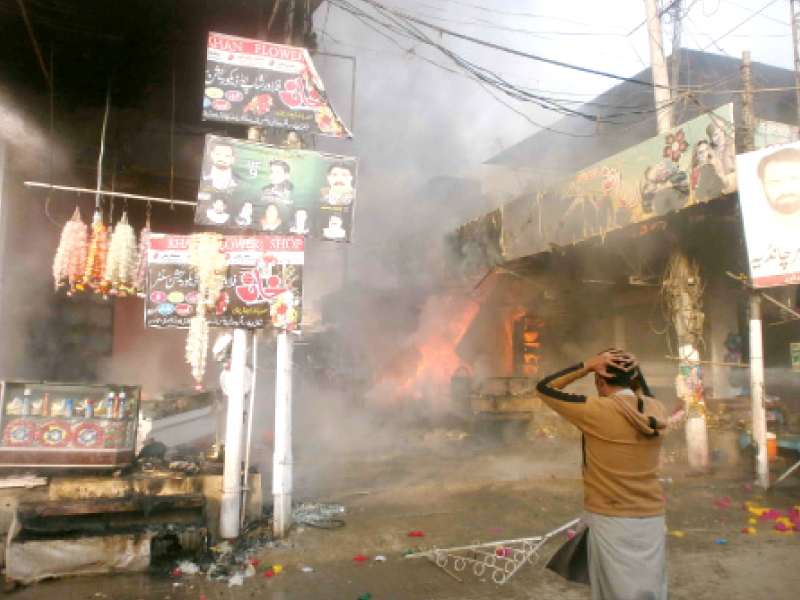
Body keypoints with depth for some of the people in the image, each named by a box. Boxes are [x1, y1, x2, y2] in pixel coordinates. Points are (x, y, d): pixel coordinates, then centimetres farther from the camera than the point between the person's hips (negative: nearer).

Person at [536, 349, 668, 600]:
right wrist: (634, 370, 8)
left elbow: (544, 388, -5)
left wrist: (587, 365, -9)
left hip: (610, 520, -5)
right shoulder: (657, 410, 0)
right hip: (652, 518, 5)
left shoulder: (595, 410, -14)